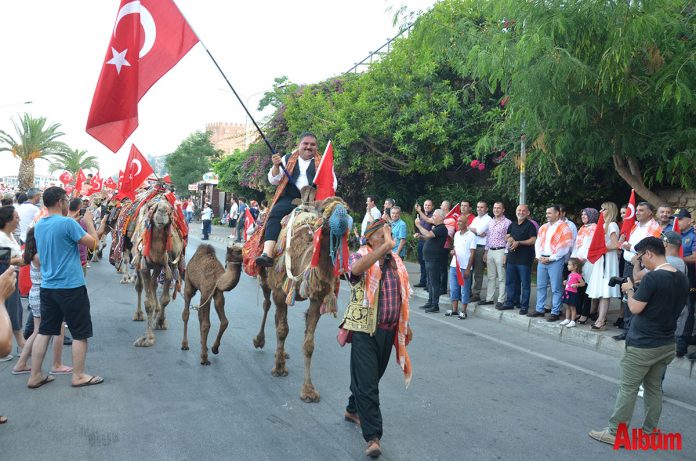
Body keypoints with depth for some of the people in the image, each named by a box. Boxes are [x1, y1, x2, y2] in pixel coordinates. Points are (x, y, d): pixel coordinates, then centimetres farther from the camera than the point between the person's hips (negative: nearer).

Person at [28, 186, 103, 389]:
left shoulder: (39, 225, 7)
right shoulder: (67, 223, -17)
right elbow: (94, 243, -12)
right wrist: (88, 222, 2)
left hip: (47, 286, 7)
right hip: (71, 287, -7)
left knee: (44, 331, 14)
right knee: (80, 332, 5)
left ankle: (35, 376, 18)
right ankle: (79, 376, 13)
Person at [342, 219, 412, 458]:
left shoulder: (396, 261, 12)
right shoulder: (359, 256, -7)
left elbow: (402, 295, 21)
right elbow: (356, 269, -34)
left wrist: (406, 324, 21)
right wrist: (385, 247, -38)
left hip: (389, 330, 7)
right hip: (365, 329, -6)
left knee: (372, 376, 20)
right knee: (367, 383, -7)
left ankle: (353, 410, 43)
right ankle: (373, 436, -2)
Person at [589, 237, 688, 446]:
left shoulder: (652, 277, -21)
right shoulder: (682, 279, 4)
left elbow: (635, 308, -18)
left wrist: (629, 290, -1)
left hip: (642, 345, -8)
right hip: (666, 344, 8)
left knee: (628, 389, 1)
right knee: (654, 388, 16)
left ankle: (615, 433, 8)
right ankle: (649, 432, 23)